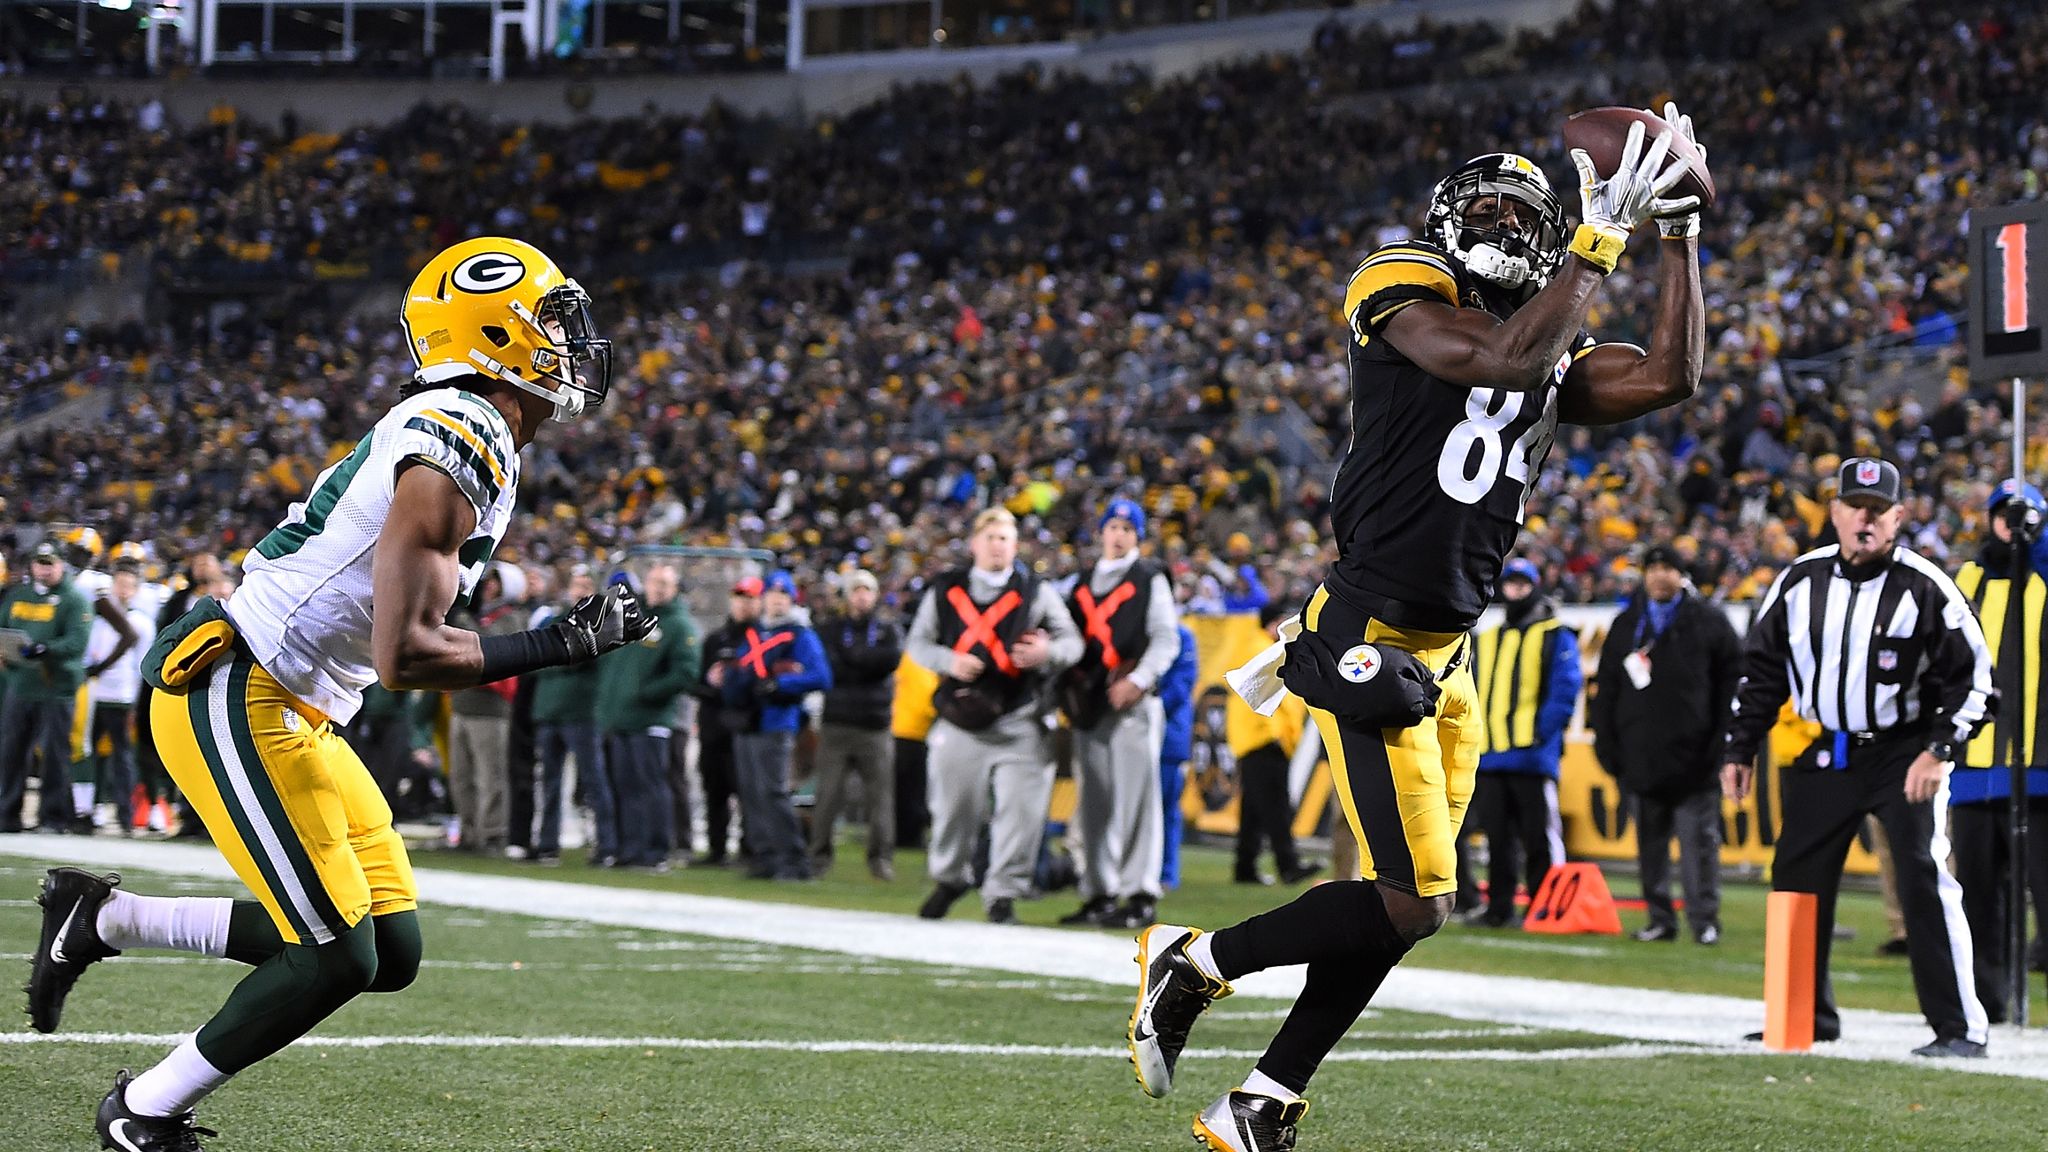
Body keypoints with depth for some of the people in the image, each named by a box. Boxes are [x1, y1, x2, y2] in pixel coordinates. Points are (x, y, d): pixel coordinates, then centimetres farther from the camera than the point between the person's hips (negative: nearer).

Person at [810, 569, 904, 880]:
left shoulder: (888, 630, 13)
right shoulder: (830, 630, 12)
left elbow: (893, 657, -8)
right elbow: (825, 667, -5)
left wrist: (852, 658, -6)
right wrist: (869, 665, -9)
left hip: (875, 725, 0)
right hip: (836, 723, 0)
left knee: (879, 794, -4)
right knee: (828, 793, -5)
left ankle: (881, 857, -2)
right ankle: (819, 854, 1)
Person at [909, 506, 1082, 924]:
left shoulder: (1036, 592, 9)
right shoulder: (945, 591, 11)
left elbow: (1071, 641, 5)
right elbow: (918, 641, 12)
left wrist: (1048, 652, -18)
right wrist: (948, 661, -9)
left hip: (1020, 722, -1)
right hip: (960, 719, 1)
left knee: (1018, 808, -9)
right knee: (954, 805, 7)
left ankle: (1002, 892, -1)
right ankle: (949, 878, 30)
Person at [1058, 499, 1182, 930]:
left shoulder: (1150, 580, 3)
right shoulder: (1084, 584, 20)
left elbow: (1166, 639, -4)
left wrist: (1138, 680, -16)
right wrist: (1068, 687, 6)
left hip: (1133, 701, -6)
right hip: (1089, 704, 6)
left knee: (1135, 798, -9)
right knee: (1093, 803, 6)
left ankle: (1141, 894, -8)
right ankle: (1099, 893, 11)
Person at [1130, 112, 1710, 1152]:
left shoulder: (1559, 360, 16)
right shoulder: (1406, 298, -7)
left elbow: (1670, 375, 8)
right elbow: (1510, 360, -22)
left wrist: (1678, 233, 5)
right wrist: (1600, 239, -17)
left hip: (1445, 658, 9)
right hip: (1366, 639, -9)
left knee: (1400, 903, 7)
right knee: (1411, 901, -12)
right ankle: (1193, 961, 5)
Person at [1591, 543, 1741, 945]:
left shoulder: (1709, 622, 4)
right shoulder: (1626, 626, 15)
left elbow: (1733, 682, 1)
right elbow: (1606, 691, 16)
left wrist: (1722, 742, -7)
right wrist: (1607, 745, 7)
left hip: (1694, 757, -4)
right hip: (1642, 757, 4)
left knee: (1699, 842, -5)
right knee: (1652, 845, 6)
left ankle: (1705, 920, -2)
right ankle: (1660, 919, 13)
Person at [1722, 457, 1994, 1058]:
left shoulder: (1926, 588, -11)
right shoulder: (1800, 581, 2)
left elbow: (1971, 676, -8)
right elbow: (1761, 669, 12)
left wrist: (1939, 750, -18)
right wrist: (1740, 749, 10)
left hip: (1905, 755, -5)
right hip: (1820, 755, 5)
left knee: (1925, 882, -15)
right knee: (1797, 879, 9)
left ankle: (1961, 1026, -11)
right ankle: (1807, 1015, 24)